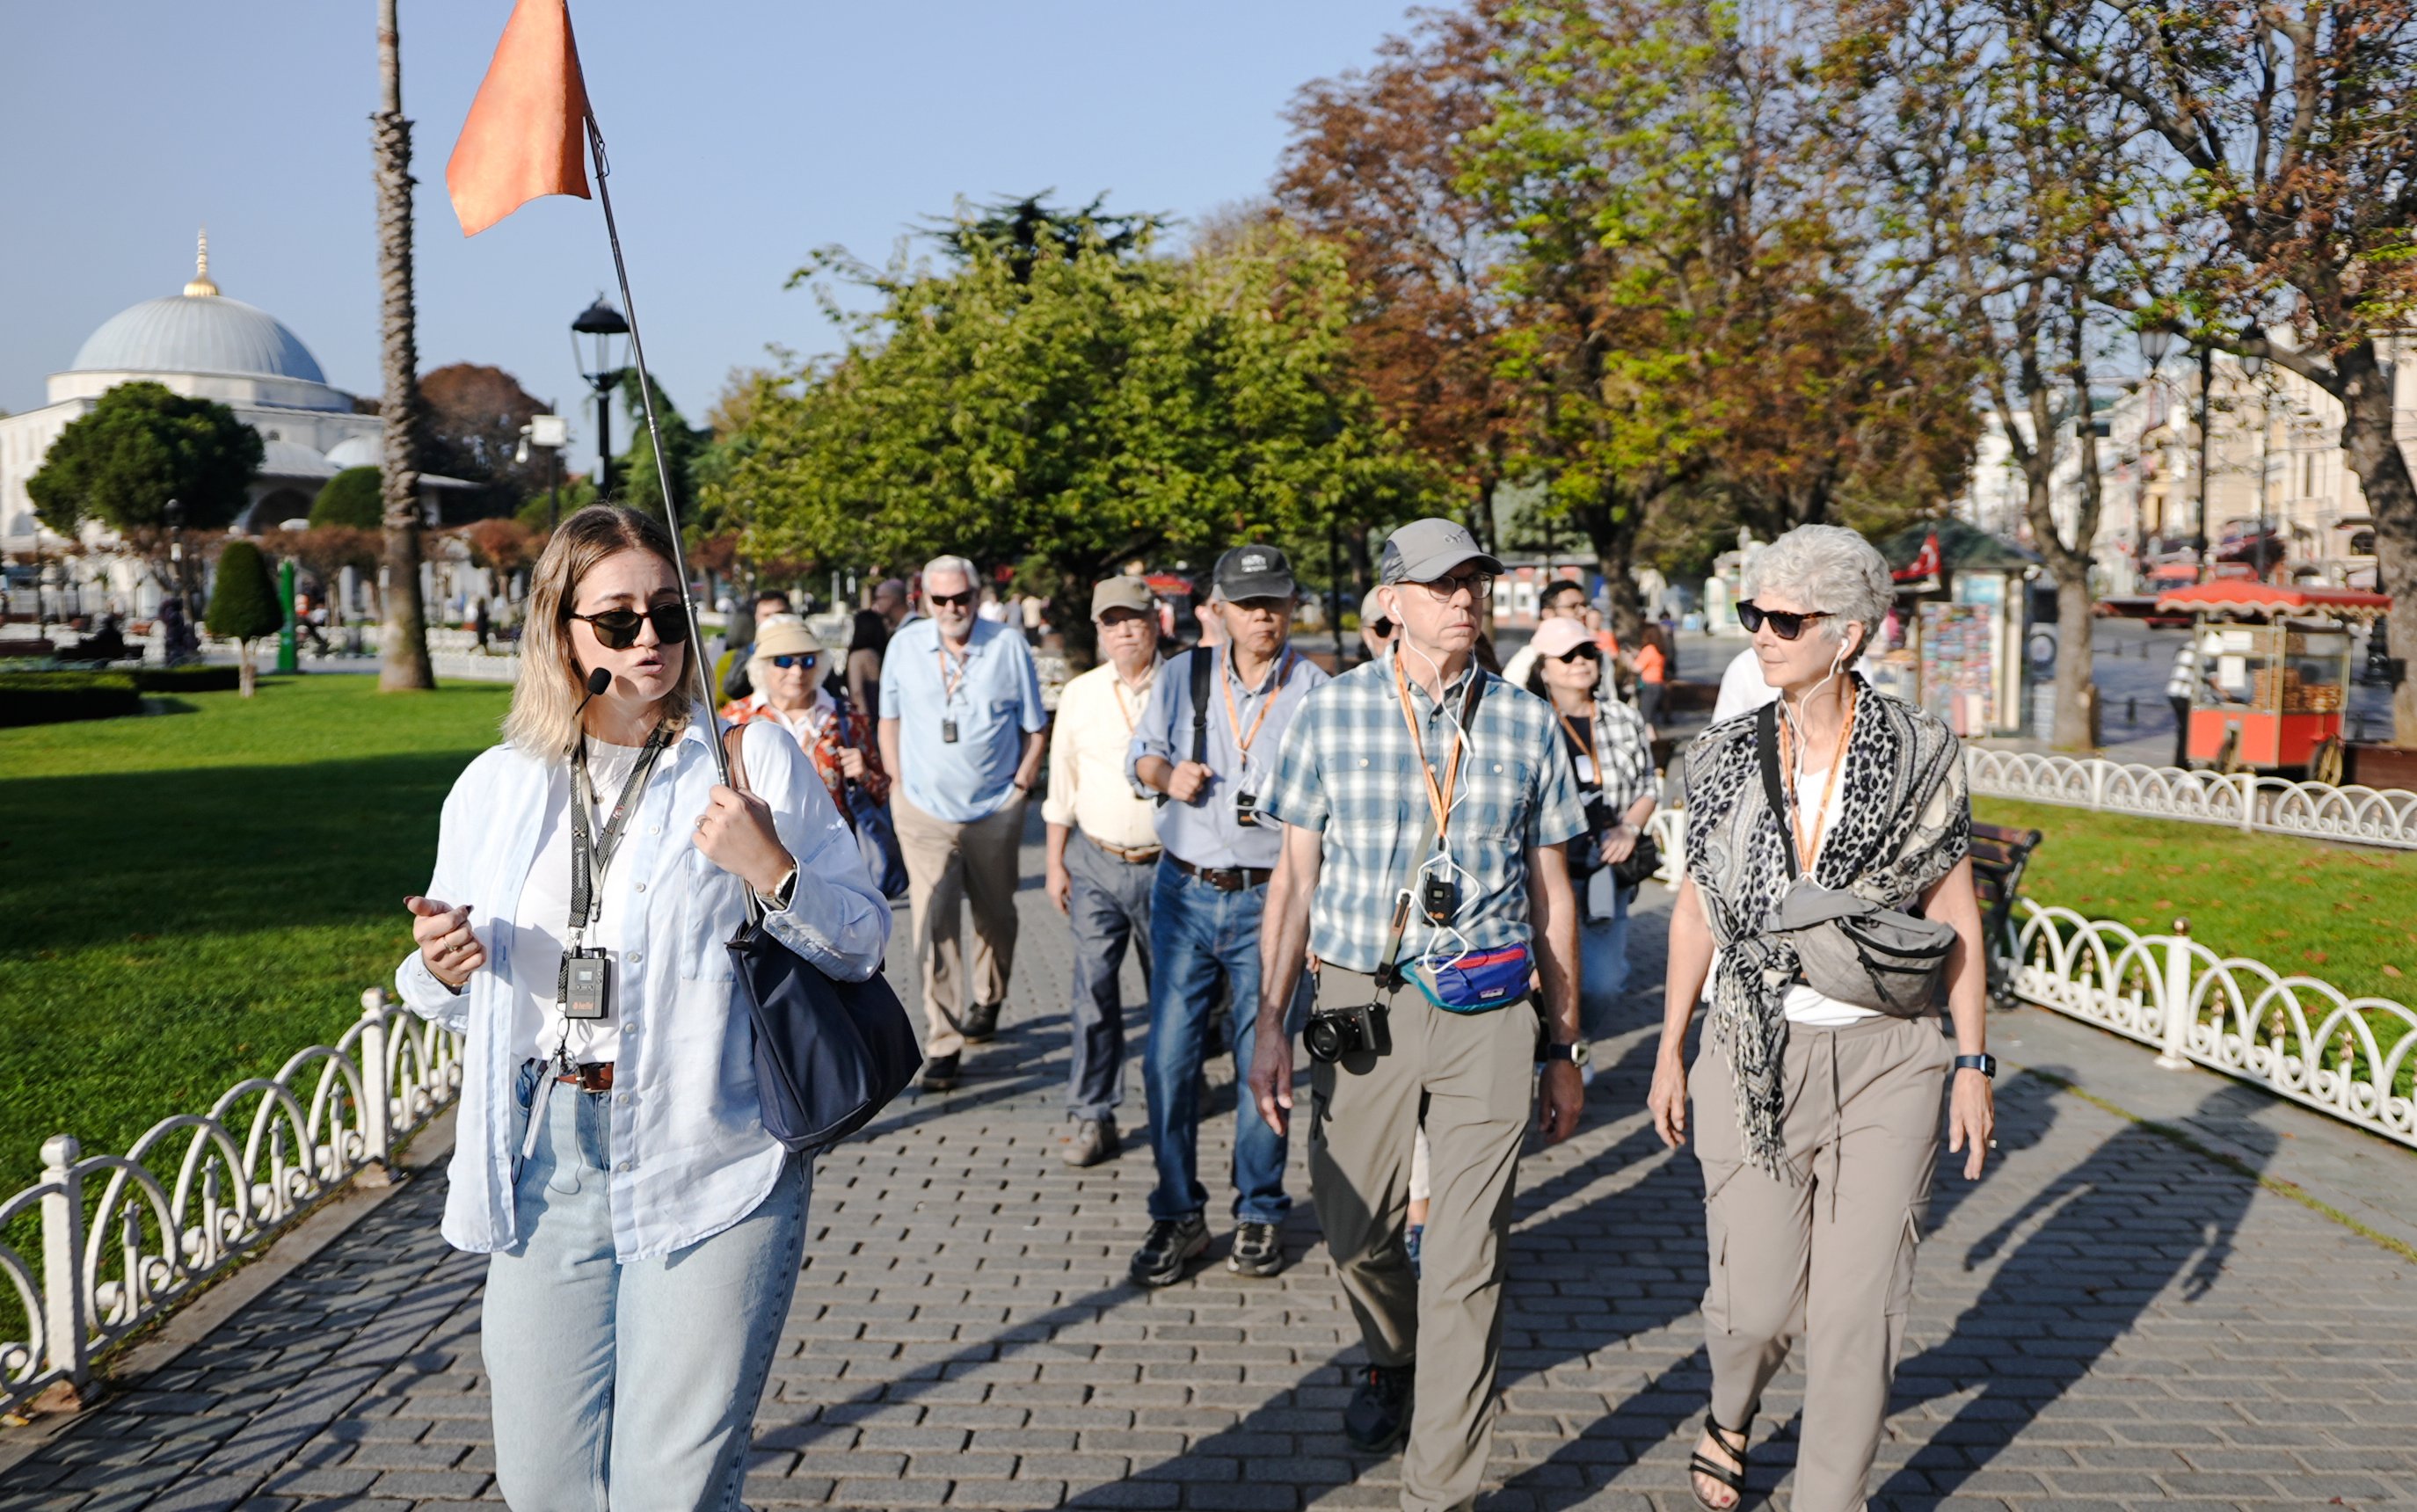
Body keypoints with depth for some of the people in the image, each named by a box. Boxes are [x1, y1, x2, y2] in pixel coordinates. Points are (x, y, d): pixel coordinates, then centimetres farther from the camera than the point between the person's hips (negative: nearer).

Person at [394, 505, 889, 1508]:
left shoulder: (755, 762, -1)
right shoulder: (494, 788, 9)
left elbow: (862, 944, -2)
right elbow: (456, 997, 18)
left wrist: (771, 869, -19)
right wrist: (442, 970, -4)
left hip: (707, 1167, -4)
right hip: (545, 1166, 4)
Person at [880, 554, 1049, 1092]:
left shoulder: (1009, 647, -6)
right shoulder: (905, 645, -2)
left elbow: (1035, 729, 2)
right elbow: (889, 718, 11)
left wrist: (1019, 786, -4)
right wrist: (900, 783, 4)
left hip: (995, 812, 0)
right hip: (924, 811, 0)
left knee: (995, 917, 17)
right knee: (935, 928, -8)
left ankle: (986, 1003, 42)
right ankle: (943, 1043, -4)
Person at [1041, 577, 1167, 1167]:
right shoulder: (1079, 694, 6)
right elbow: (1062, 782, 11)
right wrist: (1055, 862, 8)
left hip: (1164, 863, -1)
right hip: (1095, 862, 1)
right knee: (1093, 985, -4)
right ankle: (1092, 1117, 3)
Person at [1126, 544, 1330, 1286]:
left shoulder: (1315, 691, -4)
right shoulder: (1183, 675, 4)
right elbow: (1142, 753, 17)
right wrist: (1165, 772, -4)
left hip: (1271, 898, -2)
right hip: (1185, 891, 2)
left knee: (1263, 1060, 7)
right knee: (1169, 1058, 3)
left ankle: (1259, 1213, 25)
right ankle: (1178, 1217, 18)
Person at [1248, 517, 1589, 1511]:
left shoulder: (1524, 722, 4)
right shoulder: (1332, 712, 1)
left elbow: (1551, 897, 10)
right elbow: (1295, 879, 5)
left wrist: (1565, 1048, 12)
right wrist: (1269, 1025, 1)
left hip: (1490, 1015, 0)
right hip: (1362, 1007, 1)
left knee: (1469, 1260, -1)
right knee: (1356, 1235, 13)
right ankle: (1392, 1358, 46)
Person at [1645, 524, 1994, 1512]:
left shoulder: (1920, 755, -5)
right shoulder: (1726, 758, 0)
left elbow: (1955, 913, 1)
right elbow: (1697, 906, 8)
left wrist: (1972, 1063, 0)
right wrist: (1671, 1050, 9)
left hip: (1886, 1060, -1)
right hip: (1757, 1058, 1)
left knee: (1859, 1305, 2)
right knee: (1756, 1299, 5)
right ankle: (1729, 1416, 39)